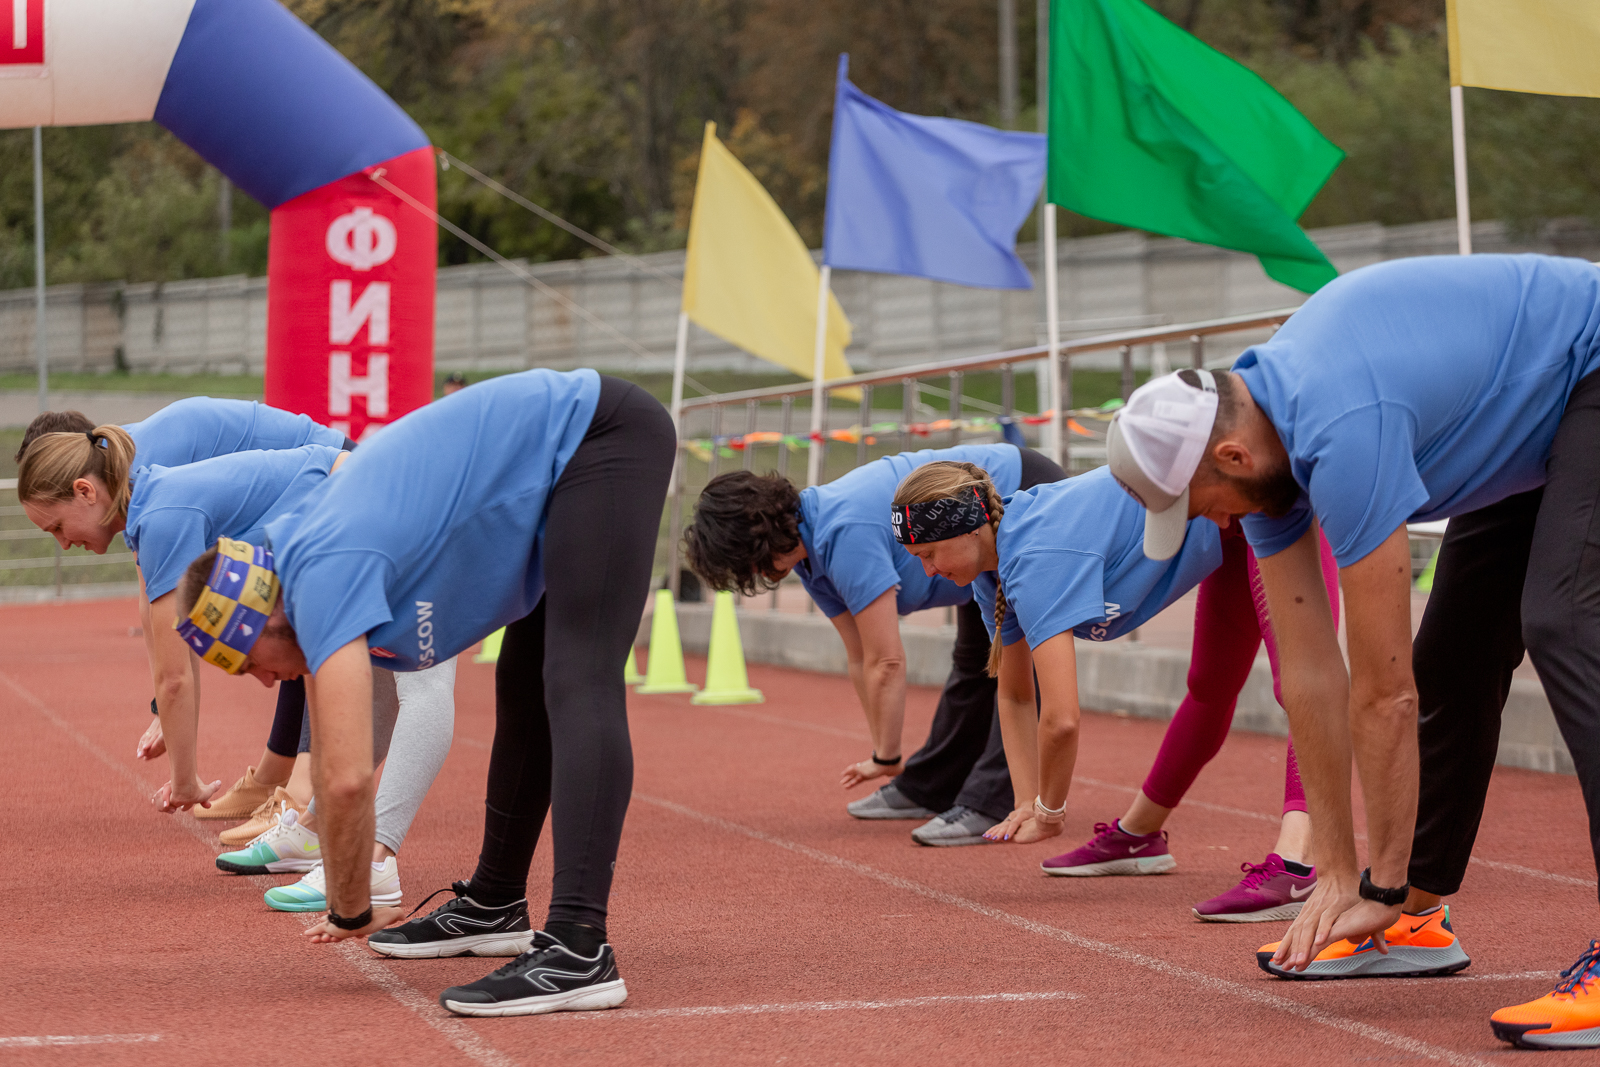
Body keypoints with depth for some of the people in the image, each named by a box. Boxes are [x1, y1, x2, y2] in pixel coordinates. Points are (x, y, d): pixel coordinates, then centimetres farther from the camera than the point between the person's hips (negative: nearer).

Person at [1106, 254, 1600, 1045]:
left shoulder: (1341, 436, -35)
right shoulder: (1258, 437, -6)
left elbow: (1385, 693, -30)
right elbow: (1310, 674, -3)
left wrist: (1382, 886, -21)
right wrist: (1337, 875, -3)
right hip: (1531, 429, 10)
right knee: (1454, 652, 10)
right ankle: (1417, 918, 20)